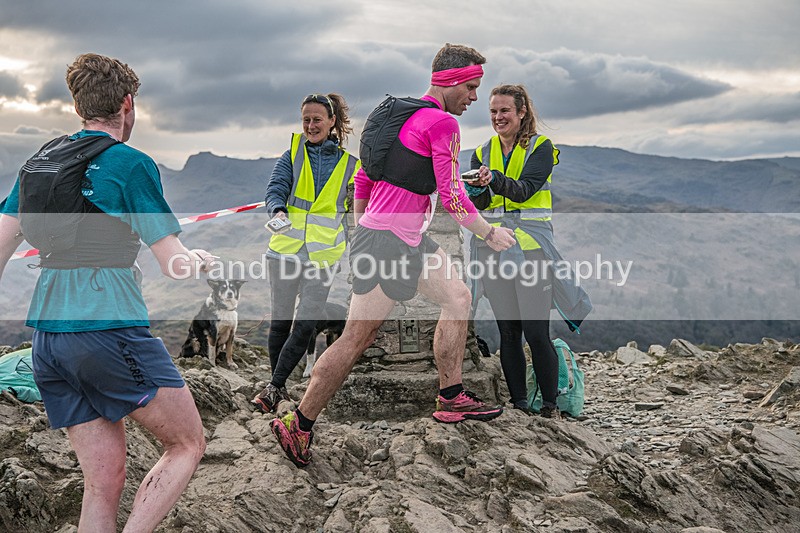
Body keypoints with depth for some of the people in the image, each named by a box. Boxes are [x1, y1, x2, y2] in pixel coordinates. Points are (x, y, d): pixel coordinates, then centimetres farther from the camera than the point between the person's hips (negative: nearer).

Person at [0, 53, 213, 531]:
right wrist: (202, 260, 15)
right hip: (111, 331, -7)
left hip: (46, 342, 7)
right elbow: (175, 266, -7)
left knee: (103, 482, 11)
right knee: (188, 446, 8)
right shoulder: (131, 164, -5)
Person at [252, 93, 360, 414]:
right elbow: (276, 190, -5)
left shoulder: (348, 162, 7)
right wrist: (278, 211, -27)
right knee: (280, 321, 7)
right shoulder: (293, 154, 6)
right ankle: (280, 387, 24)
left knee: (305, 326, -4)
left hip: (324, 253, 0)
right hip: (286, 247, 0)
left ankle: (274, 388, 7)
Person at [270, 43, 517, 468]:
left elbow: (363, 179, 19)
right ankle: (298, 426, 4)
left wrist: (361, 228, 27)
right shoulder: (442, 122, -13)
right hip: (389, 241, -10)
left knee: (457, 297, 16)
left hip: (409, 240, 10)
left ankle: (451, 398, 23)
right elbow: (452, 198, -14)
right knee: (358, 337, -5)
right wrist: (490, 234, 0)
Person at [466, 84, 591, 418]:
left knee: (536, 332, -8)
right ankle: (518, 403, 14)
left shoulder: (541, 147, 2)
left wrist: (495, 179, -34)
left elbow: (525, 189, -16)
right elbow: (479, 204, 1)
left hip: (531, 246, -4)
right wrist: (477, 189, -22)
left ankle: (550, 404, 4)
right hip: (493, 247, 4)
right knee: (508, 332, 6)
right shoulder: (483, 153, 14)